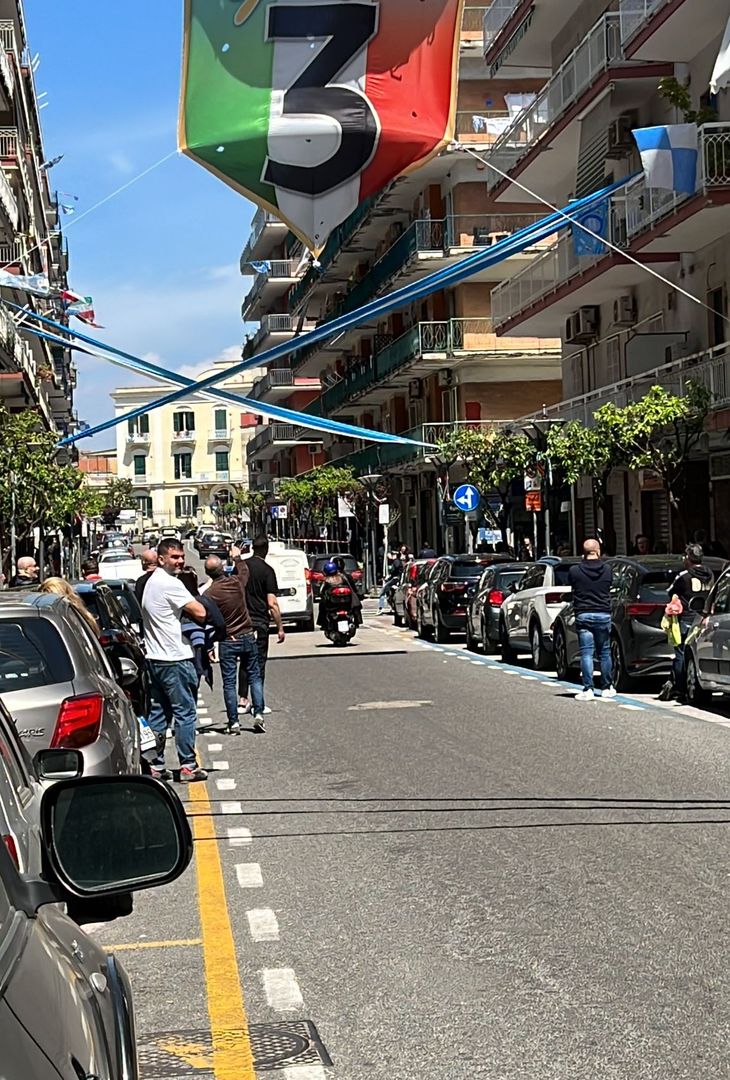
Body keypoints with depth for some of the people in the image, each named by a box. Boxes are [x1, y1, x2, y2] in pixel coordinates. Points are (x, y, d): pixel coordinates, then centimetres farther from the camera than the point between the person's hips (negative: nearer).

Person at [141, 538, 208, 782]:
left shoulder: (152, 581, 16)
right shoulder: (170, 583, -15)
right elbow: (199, 613, -19)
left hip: (155, 657, 10)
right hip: (174, 658, -9)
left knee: (158, 713, 11)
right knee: (185, 712, -3)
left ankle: (155, 765, 14)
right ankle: (188, 766, 0)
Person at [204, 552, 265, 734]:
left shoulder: (210, 593, -14)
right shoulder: (237, 582, -4)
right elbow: (245, 570, 21)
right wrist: (237, 557, 38)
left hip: (228, 642, -3)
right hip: (248, 637, 3)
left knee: (229, 683, 3)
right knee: (254, 676, 13)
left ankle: (234, 723, 2)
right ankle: (258, 715, 3)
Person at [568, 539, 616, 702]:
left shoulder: (574, 571, -7)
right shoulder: (607, 569, -1)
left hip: (583, 615, -2)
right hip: (603, 615, 2)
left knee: (586, 653, -1)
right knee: (604, 652, 12)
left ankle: (588, 689, -6)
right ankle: (607, 688, 18)